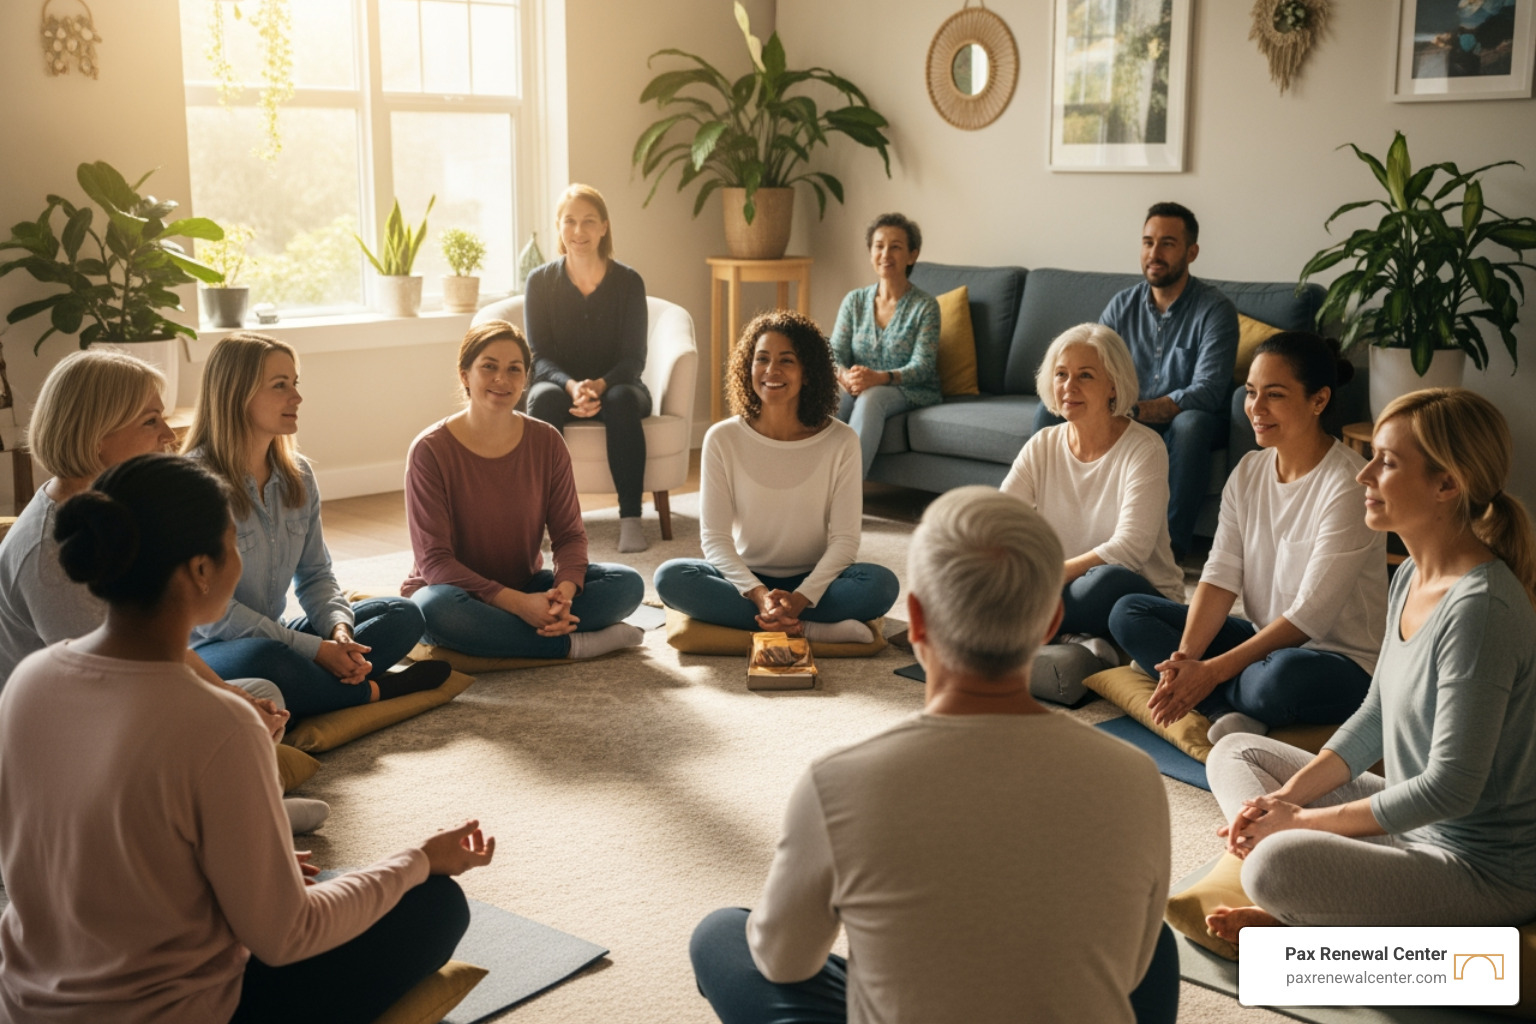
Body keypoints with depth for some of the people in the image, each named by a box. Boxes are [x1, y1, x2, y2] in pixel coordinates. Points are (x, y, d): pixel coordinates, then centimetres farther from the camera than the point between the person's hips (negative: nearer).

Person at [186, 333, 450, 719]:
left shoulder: (298, 475, 6)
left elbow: (315, 575, 10)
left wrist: (339, 631, -12)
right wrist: (314, 650, -20)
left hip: (274, 637, 8)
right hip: (206, 651, -7)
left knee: (402, 615, -1)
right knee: (264, 659, -40)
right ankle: (372, 691, -12)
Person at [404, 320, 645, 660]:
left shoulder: (546, 441, -3)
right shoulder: (430, 450, -14)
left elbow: (570, 534, -3)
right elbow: (434, 559, -18)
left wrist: (564, 591, -26)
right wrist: (515, 602, -30)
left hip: (527, 588, 3)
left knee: (626, 583, -16)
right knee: (437, 607, -39)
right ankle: (573, 643, -24)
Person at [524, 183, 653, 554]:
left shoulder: (628, 282, -3)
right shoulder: (541, 281, -1)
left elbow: (634, 357, -7)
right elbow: (539, 356, -6)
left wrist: (600, 385, -28)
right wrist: (572, 386, -27)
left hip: (614, 384, 0)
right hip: (560, 384, 1)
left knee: (622, 400, -35)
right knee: (544, 398, -34)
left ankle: (631, 518, -34)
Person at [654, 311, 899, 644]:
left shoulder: (841, 441, -7)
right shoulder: (722, 439, -6)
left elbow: (844, 539, -9)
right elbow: (715, 538, -9)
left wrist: (801, 598, -25)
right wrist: (759, 594, -26)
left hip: (813, 582, -1)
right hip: (747, 580, 1)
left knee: (881, 583, -29)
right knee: (670, 577, -28)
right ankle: (807, 629, -29)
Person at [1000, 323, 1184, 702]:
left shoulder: (1145, 449, -11)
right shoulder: (1042, 446, 4)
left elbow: (1129, 549, -23)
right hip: (1062, 592, 5)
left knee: (1109, 581, -40)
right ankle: (1080, 653, -24)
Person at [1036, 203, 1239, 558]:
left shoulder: (1215, 309, -12)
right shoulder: (1122, 306, 3)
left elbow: (1206, 393, -23)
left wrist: (1133, 411, -34)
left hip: (1178, 426, -4)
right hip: (1127, 422, 4)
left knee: (1191, 423, -39)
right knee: (1050, 412, -17)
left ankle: (1172, 545, -36)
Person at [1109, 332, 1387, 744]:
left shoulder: (1348, 486, -19)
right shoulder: (1249, 471, 4)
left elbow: (1311, 615, -22)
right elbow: (1220, 575, -3)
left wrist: (1212, 670, -26)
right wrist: (1185, 657, -20)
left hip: (1343, 662, -8)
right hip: (1265, 641, 8)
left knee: (1283, 676, -42)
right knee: (1128, 612, -2)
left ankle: (1219, 702, -8)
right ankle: (1231, 711, -20)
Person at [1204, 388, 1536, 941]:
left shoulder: (1481, 609, -25)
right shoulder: (1411, 578, 4)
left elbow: (1452, 788, -25)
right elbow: (1373, 719, 12)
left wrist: (1301, 820, -17)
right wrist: (1285, 796, -2)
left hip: (1486, 869, -10)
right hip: (1411, 821, 10)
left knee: (1276, 865, -34)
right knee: (1234, 752, 12)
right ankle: (1298, 910, -6)